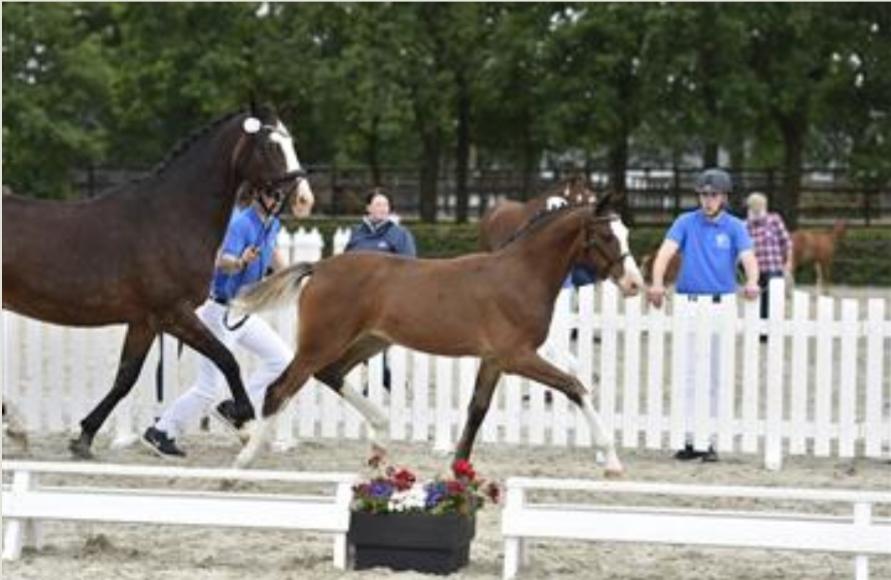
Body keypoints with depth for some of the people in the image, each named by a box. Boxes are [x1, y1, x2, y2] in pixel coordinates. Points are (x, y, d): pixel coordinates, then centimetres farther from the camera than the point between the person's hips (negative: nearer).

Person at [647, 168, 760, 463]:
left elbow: (748, 257, -12)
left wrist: (751, 282, -35)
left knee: (715, 377, 4)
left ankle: (709, 440, 10)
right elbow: (665, 252, -10)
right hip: (690, 304, 0)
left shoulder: (735, 227, 3)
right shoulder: (686, 222, 4)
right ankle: (690, 438, 2)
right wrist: (657, 283, -29)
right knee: (689, 374, -1)